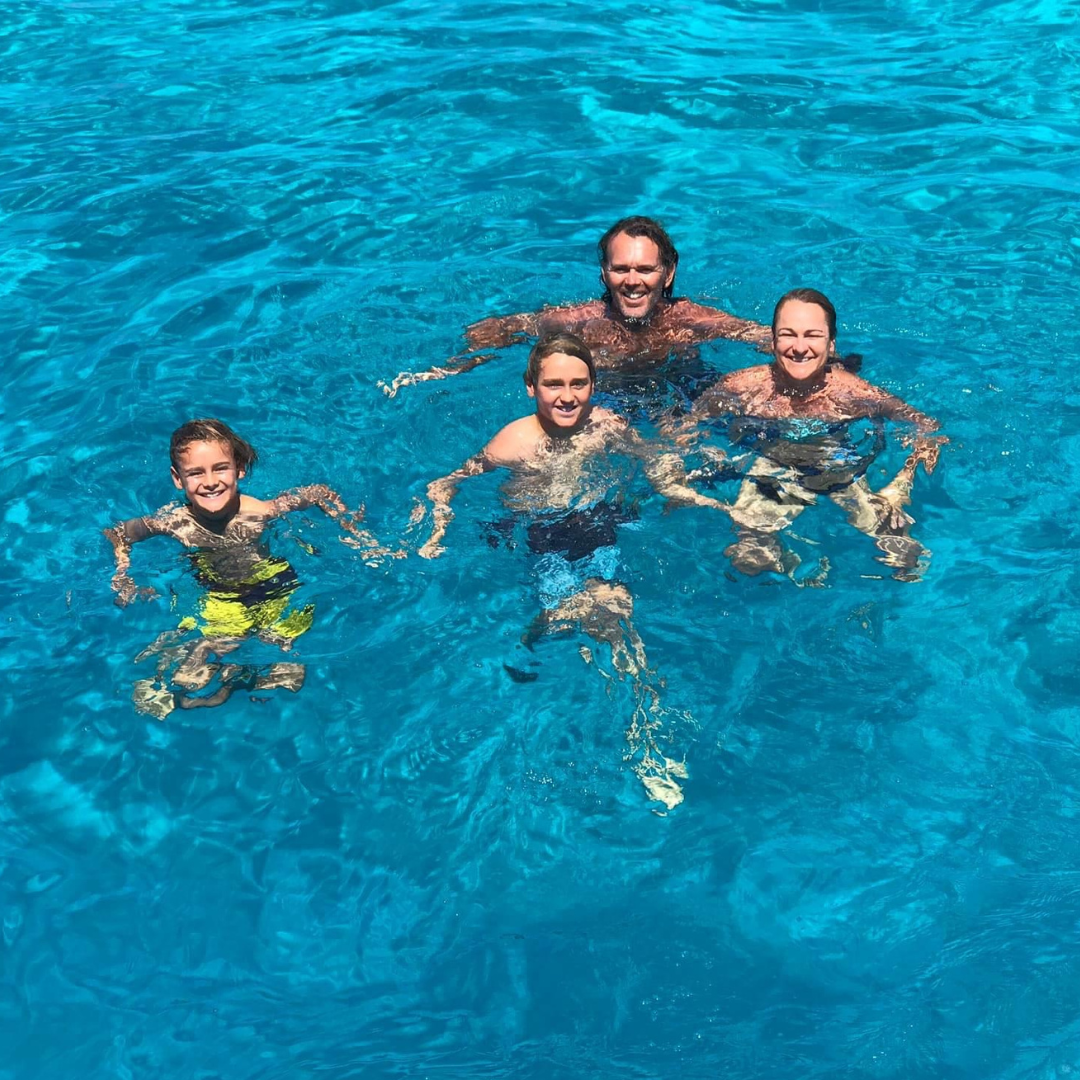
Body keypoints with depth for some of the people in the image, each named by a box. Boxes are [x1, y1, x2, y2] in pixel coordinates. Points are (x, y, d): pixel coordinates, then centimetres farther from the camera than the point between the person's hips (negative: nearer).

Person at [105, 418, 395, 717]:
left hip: (277, 592, 0)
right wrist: (123, 577, -11)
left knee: (286, 681, -8)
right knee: (185, 688, -11)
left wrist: (354, 534, -12)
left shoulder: (262, 512, -25)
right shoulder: (174, 523, -21)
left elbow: (322, 493, -7)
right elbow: (117, 533, -1)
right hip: (218, 601, 0)